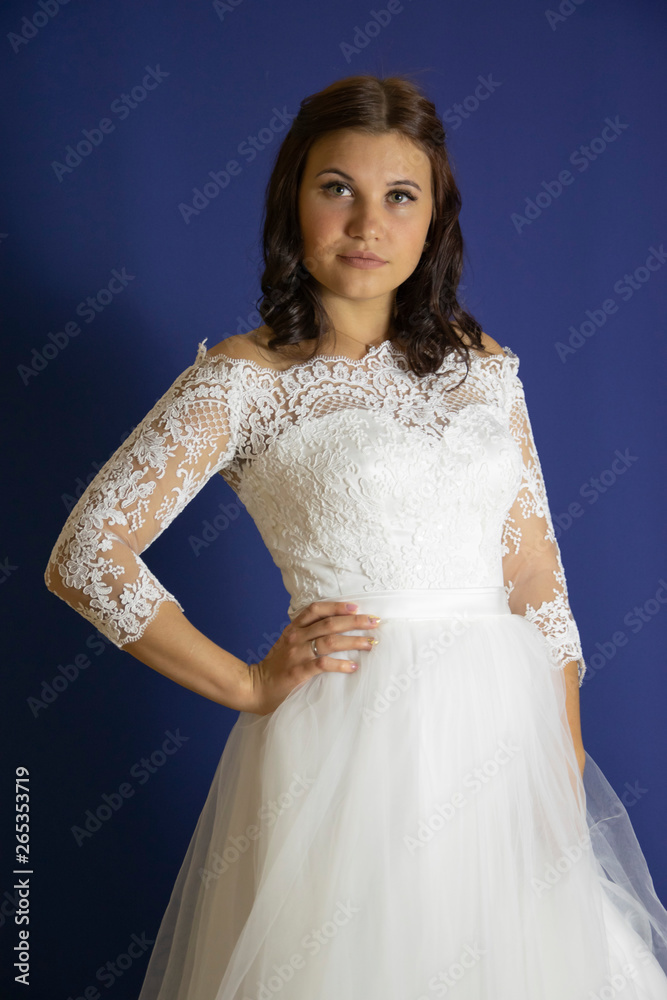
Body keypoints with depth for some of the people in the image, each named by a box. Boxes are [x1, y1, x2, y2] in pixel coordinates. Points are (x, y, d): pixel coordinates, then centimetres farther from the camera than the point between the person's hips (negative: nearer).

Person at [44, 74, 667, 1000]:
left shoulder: (482, 366, 9)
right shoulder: (246, 378, -4)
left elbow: (536, 577, 9)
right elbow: (86, 558, -7)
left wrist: (567, 757, 2)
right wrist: (252, 687, -6)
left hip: (508, 741, 5)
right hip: (351, 739, -4)